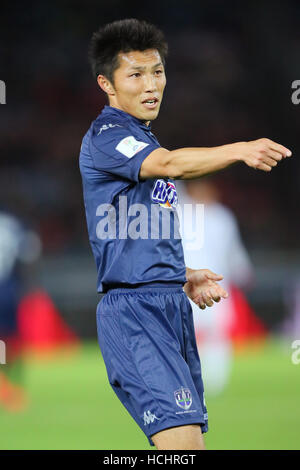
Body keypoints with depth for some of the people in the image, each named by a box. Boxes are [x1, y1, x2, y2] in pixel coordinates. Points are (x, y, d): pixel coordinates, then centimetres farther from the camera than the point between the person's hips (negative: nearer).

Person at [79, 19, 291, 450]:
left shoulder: (145, 141, 21)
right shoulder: (105, 135, -8)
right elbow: (169, 165, -29)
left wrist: (184, 277, 12)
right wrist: (240, 150, -43)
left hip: (172, 305, 9)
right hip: (133, 308, -9)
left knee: (193, 441, 8)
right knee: (181, 438, -23)